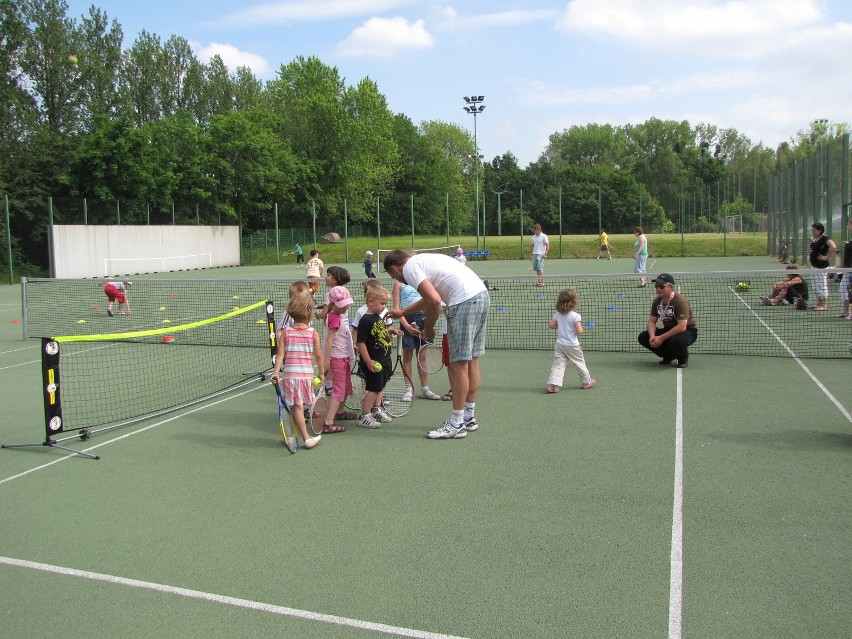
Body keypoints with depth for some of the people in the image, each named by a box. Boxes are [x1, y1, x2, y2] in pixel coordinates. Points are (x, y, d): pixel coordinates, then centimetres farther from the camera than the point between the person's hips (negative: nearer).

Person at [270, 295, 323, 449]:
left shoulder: (286, 332, 1)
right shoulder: (313, 333, -1)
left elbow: (280, 354, -6)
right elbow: (318, 355, 1)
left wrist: (276, 372, -7)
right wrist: (321, 373, 12)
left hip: (289, 374, 0)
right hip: (307, 374, 0)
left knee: (297, 407, 3)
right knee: (299, 406, 12)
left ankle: (306, 438, 4)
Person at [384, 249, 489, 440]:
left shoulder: (409, 267, -2)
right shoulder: (422, 260, 26)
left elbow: (434, 300, -16)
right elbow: (430, 297, 42)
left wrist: (428, 328, 0)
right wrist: (402, 312, 51)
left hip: (464, 301, -10)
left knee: (458, 365, -3)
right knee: (471, 362, 15)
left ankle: (456, 424, 3)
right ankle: (469, 418, 24)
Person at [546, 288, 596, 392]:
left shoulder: (557, 314, 0)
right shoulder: (575, 316, -17)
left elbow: (551, 325, 5)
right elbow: (579, 331, -20)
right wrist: (580, 326, 1)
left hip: (560, 344, 4)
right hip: (572, 345, -4)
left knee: (558, 364, 1)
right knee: (580, 363, 14)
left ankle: (553, 383, -13)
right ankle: (586, 382, 28)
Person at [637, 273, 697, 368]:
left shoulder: (680, 301, -24)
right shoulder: (657, 301, -1)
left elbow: (682, 327, -31)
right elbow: (651, 321, 0)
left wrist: (661, 338, -31)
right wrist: (652, 336, -23)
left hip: (687, 330, -7)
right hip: (667, 329, 7)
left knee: (677, 340, -42)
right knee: (643, 337, -11)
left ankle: (683, 358, -4)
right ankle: (669, 356, 9)